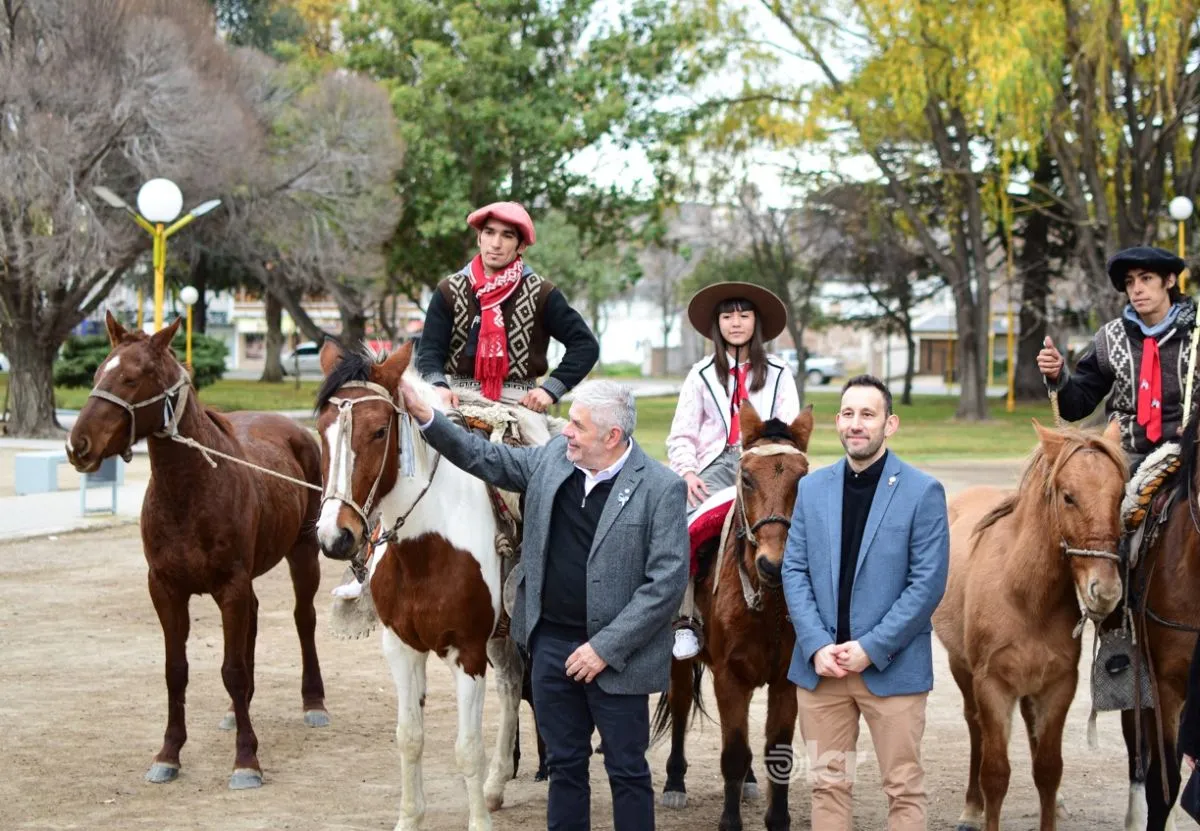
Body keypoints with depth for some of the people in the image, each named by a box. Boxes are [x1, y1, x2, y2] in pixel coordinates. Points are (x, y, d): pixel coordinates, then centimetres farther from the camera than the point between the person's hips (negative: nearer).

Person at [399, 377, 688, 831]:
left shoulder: (661, 488, -15)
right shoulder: (554, 457, 2)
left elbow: (666, 583, -17)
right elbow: (485, 459, 15)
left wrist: (605, 648, -18)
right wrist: (425, 416, 4)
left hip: (614, 655, -5)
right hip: (552, 643, 5)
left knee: (627, 772, 6)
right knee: (564, 764, 16)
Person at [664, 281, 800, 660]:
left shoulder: (777, 374, 15)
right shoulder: (702, 374, 15)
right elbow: (681, 436, 10)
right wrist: (687, 472, -9)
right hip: (715, 464, 0)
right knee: (681, 526, -28)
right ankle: (684, 621, -25)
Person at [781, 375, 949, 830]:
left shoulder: (923, 492, -5)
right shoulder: (812, 488, 8)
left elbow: (928, 583, -9)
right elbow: (794, 571, 4)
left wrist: (871, 648, -15)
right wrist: (817, 645, -9)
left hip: (892, 667, -3)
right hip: (820, 665, 4)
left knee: (904, 789, 3)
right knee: (827, 785, 10)